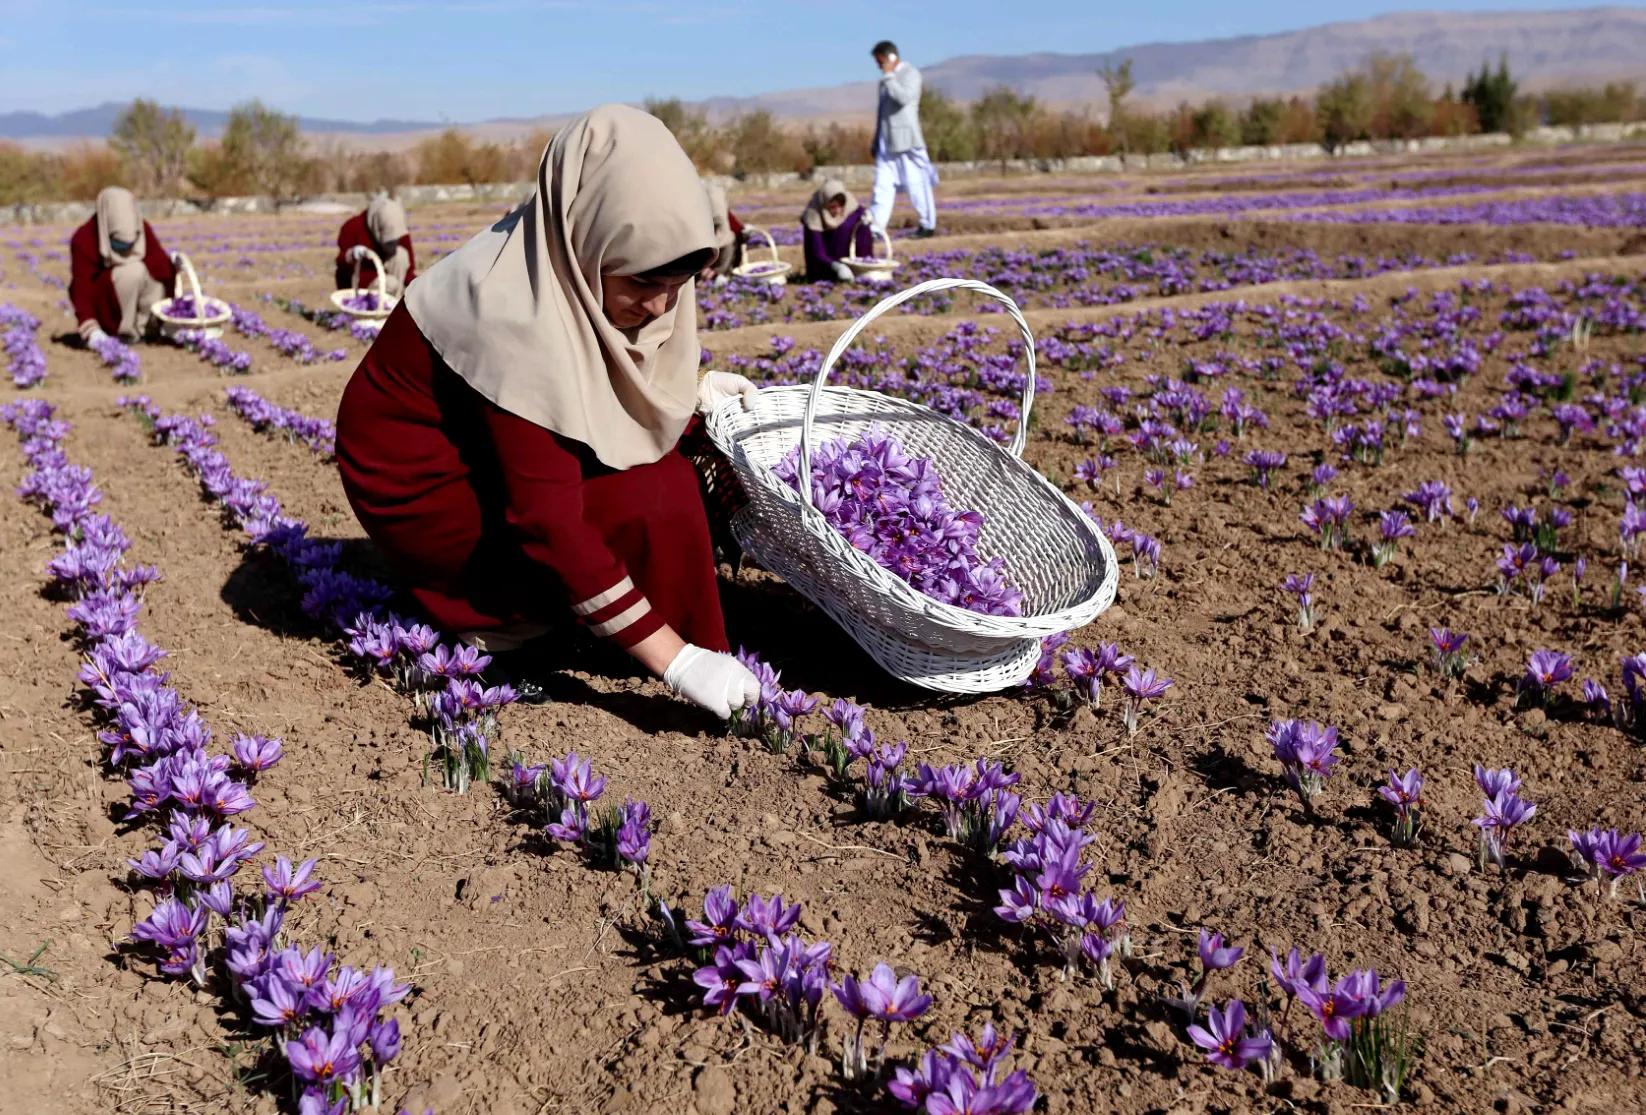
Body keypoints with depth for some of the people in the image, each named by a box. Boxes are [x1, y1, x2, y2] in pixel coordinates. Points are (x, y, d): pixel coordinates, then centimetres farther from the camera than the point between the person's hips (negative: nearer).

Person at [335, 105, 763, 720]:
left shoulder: (576, 260, -10)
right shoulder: (518, 316, -33)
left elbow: (586, 387, 10)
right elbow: (549, 523, -34)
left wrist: (687, 395, -7)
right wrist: (678, 661, -33)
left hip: (483, 443, 9)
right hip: (419, 484, -9)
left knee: (667, 457, 0)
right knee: (648, 507, -20)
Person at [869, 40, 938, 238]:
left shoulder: (910, 74, -6)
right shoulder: (887, 79, 18)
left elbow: (904, 97, -24)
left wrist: (888, 76, -17)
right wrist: (876, 142, 21)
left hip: (906, 140, -7)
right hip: (887, 141, 7)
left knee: (916, 184, -2)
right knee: (882, 185, -1)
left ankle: (928, 226, 8)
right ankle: (876, 228, -6)